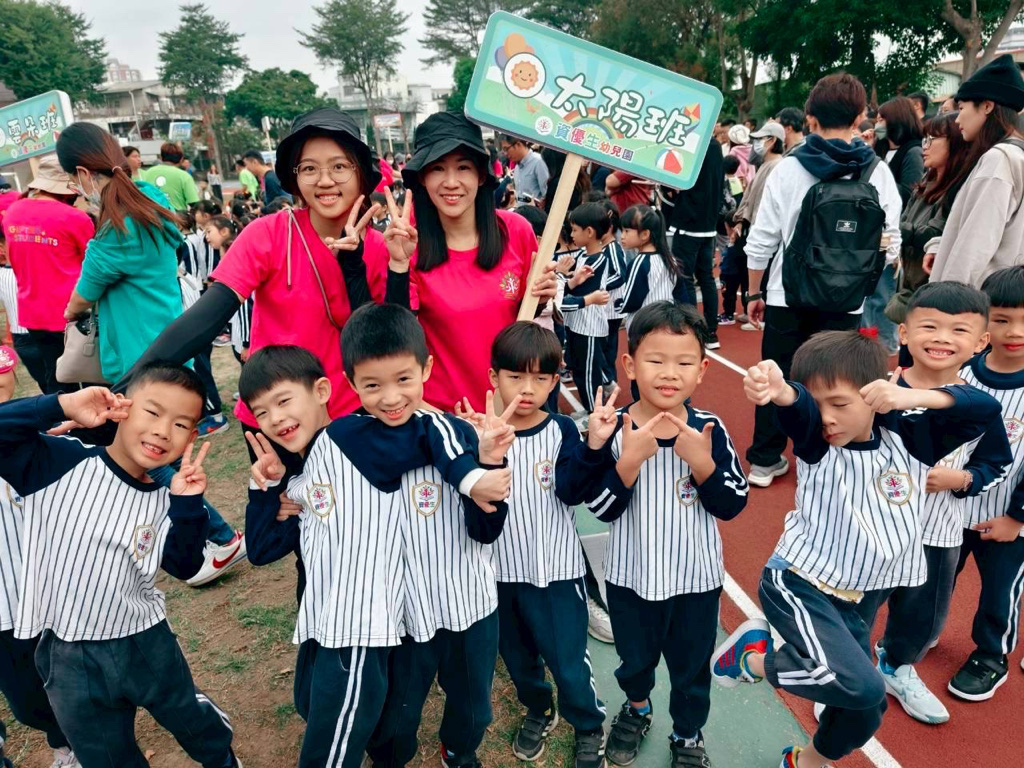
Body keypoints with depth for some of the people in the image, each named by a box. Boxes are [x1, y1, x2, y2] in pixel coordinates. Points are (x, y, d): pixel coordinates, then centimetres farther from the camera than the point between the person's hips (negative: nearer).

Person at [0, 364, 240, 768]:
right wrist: (62, 406, -27)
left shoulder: (164, 500, -7)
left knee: (190, 719, 26)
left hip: (147, 644, 2)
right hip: (70, 659, -2)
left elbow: (183, 566, -10)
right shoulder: (60, 463, -15)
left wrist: (187, 504, -22)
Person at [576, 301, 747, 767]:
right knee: (633, 660, 25)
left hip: (695, 577, 0)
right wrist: (629, 459, -33)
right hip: (631, 575, 0)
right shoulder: (616, 430, -17)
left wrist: (702, 463, -29)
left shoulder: (710, 430, -14)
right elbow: (602, 509, -18)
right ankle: (636, 709, 57)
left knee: (691, 667, 21)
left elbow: (732, 505, -12)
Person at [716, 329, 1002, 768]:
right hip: (797, 585, -5)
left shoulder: (908, 439, -4)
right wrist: (778, 392, -60)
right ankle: (753, 658, 0)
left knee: (864, 711, 14)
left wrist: (913, 397, -27)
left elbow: (986, 408, -10)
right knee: (860, 686, -25)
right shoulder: (816, 443, -12)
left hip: (857, 600, 5)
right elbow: (799, 411, -35)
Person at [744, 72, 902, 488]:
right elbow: (890, 244, -4)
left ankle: (765, 460, 21)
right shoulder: (877, 172, -4)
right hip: (845, 300, 0)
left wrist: (755, 292, 8)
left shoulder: (787, 168, -4)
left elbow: (762, 240, -4)